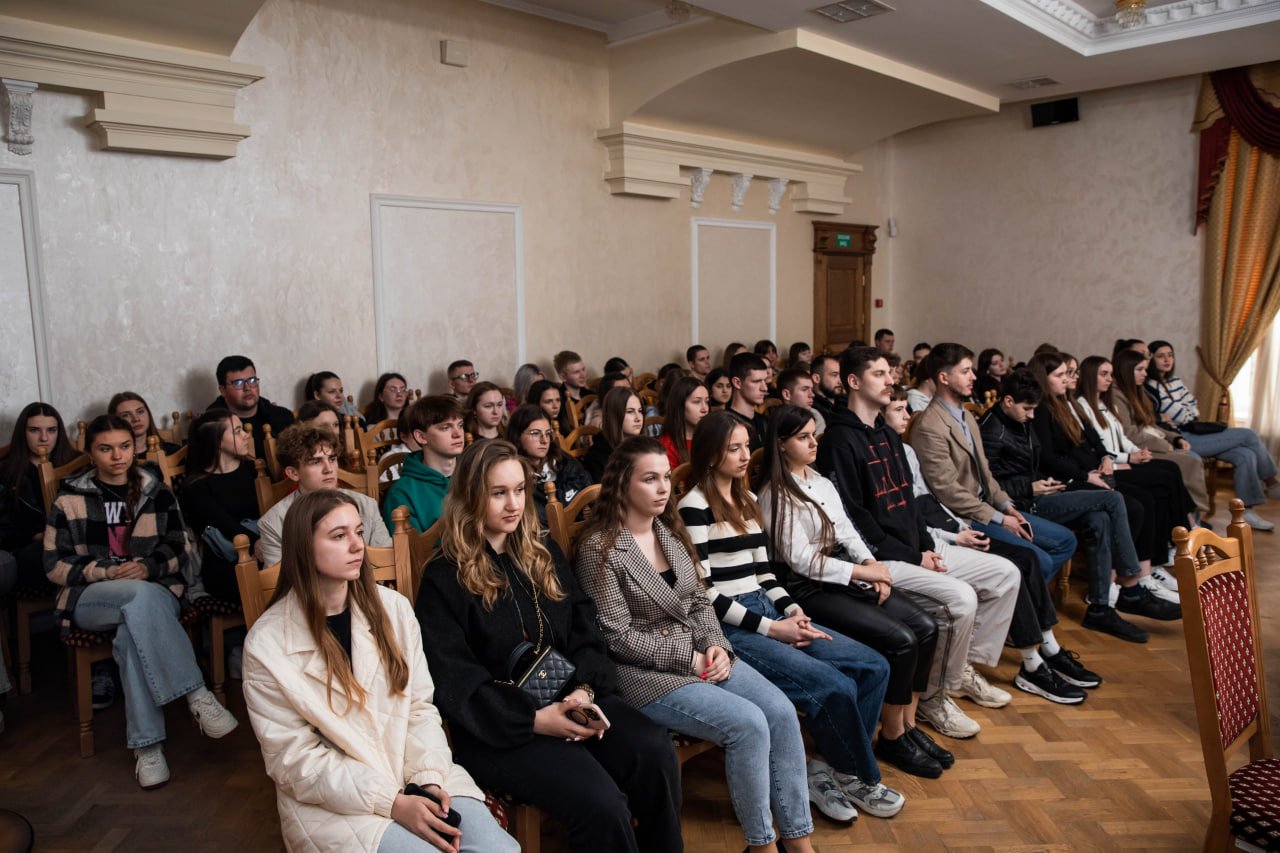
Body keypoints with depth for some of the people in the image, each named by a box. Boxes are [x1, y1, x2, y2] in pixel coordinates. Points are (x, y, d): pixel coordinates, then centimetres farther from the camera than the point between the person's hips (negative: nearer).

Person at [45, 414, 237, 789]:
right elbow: (55, 565, 3)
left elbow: (178, 551, 8)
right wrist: (107, 573, -14)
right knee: (140, 597, -37)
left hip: (154, 590, 1)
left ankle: (146, 744, -31)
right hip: (90, 599, -1)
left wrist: (148, 568, -14)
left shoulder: (157, 491, 9)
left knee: (132, 634, -36)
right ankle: (197, 695, -39)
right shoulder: (70, 498, 5)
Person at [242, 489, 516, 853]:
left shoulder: (392, 607, 1)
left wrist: (429, 779, -14)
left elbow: (420, 706, 3)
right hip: (331, 800, -3)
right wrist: (392, 802, -18)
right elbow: (295, 760, -9)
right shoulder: (267, 644, -9)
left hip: (414, 773, 3)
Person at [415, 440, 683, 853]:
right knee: (599, 802, -28)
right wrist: (534, 719, -18)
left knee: (656, 752, -24)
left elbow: (585, 633, 10)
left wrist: (585, 690, -11)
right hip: (500, 726, -4)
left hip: (569, 698, 5)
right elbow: (455, 682, -8)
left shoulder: (544, 552, 13)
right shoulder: (444, 578, -3)